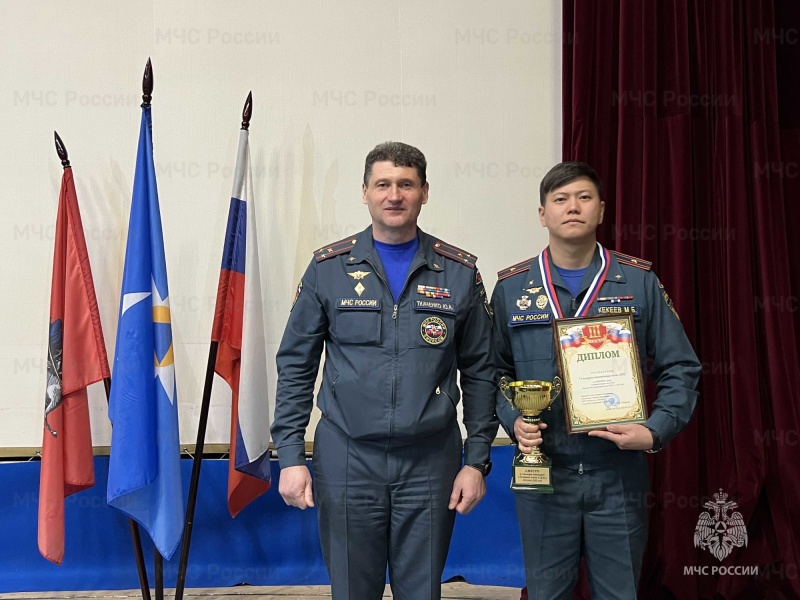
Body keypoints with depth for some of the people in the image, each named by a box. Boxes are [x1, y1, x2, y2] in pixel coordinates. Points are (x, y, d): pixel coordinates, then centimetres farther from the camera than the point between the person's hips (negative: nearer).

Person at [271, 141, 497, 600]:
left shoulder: (460, 273, 2)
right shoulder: (329, 269, 1)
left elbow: (479, 373, 5)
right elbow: (295, 368, 3)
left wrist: (477, 460, 0)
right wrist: (290, 456, -4)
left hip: (430, 462, 1)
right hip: (347, 459, 0)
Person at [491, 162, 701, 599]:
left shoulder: (639, 282, 1)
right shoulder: (511, 287, 4)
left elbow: (680, 369, 2)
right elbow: (495, 371, 8)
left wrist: (655, 431, -11)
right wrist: (514, 422, -9)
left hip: (619, 472, 0)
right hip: (543, 471, 1)